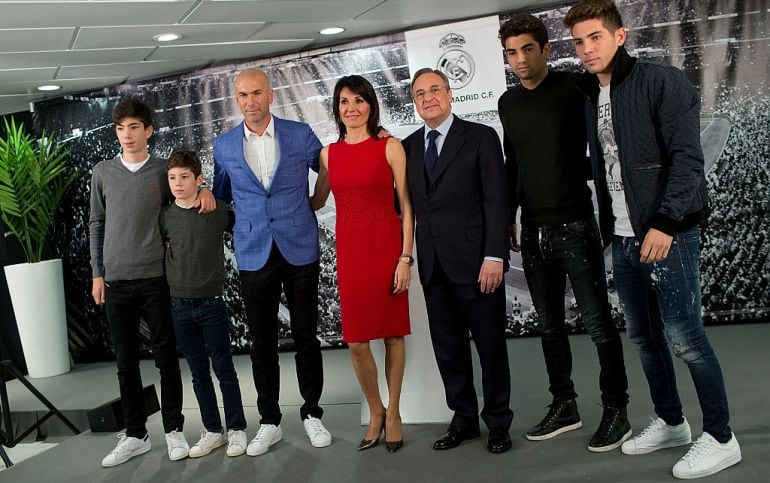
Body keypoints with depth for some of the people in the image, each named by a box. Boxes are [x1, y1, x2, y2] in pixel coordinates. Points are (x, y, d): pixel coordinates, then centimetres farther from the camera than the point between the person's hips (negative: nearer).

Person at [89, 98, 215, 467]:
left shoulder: (164, 170, 3)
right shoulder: (102, 173, 7)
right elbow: (96, 225, 11)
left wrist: (205, 190, -6)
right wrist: (98, 274, 6)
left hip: (156, 278, -1)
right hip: (116, 281, 2)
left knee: (166, 357, 3)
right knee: (126, 361, 8)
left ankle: (173, 429, 15)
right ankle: (135, 435, 18)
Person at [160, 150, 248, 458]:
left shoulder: (217, 210, -6)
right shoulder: (165, 216, 1)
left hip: (212, 303, -3)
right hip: (180, 305, 3)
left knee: (224, 369, 4)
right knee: (199, 372, 11)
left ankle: (236, 429, 15)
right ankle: (212, 430, 21)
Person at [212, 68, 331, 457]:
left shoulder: (300, 134, 0)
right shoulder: (224, 146, 5)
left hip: (300, 249, -1)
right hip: (254, 254, 1)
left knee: (306, 337, 6)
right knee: (262, 343, 7)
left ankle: (312, 414, 21)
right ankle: (269, 422, 19)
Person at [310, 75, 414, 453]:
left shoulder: (389, 147, -2)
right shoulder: (330, 153, 8)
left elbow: (406, 206, -4)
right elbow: (316, 202, 20)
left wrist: (406, 258, -9)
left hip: (387, 248, -3)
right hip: (349, 251, 3)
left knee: (393, 333, 6)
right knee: (356, 339, 4)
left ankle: (392, 413, 24)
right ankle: (375, 411, 25)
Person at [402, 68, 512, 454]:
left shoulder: (481, 137, -2)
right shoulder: (408, 146, 12)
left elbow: (496, 200, -7)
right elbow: (408, 202, 13)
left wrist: (494, 256, -14)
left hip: (474, 262, -4)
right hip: (432, 265, 4)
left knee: (490, 345, 5)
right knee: (448, 347, 11)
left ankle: (498, 422, 19)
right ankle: (464, 419, 25)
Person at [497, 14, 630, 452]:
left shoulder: (574, 88, -6)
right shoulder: (508, 103, 10)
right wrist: (508, 216, 17)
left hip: (575, 226, -5)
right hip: (533, 232, 5)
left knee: (599, 324, 0)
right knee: (551, 326, 12)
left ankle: (616, 411, 12)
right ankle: (565, 407, 23)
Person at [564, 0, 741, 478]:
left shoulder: (664, 82, -8)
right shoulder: (590, 94, 12)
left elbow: (687, 158, -15)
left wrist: (665, 222, -23)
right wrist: (609, 229, 7)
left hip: (667, 232, -7)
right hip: (623, 238, 7)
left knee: (684, 335, -5)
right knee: (645, 336, 13)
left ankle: (721, 438, 8)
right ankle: (670, 422, 29)